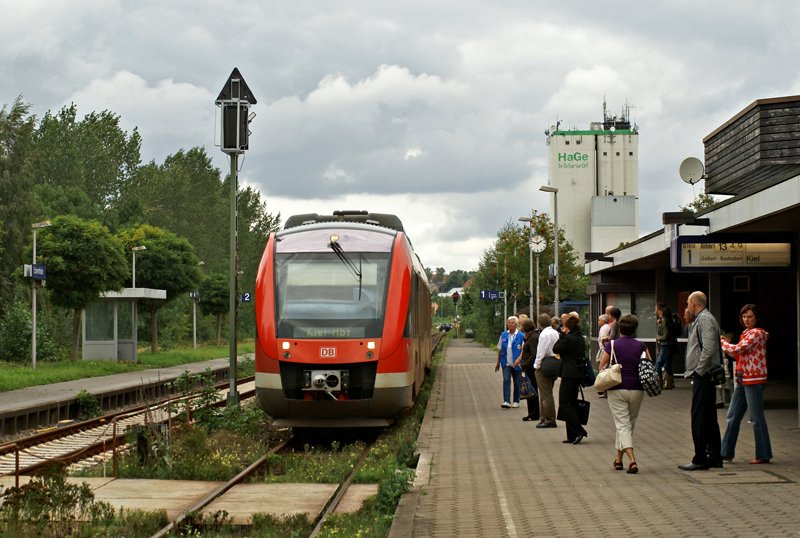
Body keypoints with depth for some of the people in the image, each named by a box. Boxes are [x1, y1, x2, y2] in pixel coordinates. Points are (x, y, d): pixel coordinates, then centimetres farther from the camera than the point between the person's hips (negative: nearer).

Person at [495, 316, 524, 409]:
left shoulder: (521, 336, -7)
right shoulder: (503, 335, 6)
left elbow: (523, 350, -11)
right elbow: (500, 350, 12)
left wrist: (518, 360, -25)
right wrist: (498, 363, 15)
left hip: (516, 364, -2)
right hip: (506, 363, 2)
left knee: (517, 383, 8)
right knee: (506, 380, -11)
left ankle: (516, 401, 21)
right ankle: (506, 401, -15)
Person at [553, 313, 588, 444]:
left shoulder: (569, 338, -17)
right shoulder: (580, 338, 12)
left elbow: (555, 349, -8)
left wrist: (562, 334, -3)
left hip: (570, 374, -9)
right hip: (578, 374, 9)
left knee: (565, 404, -5)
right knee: (572, 403, 13)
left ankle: (578, 432, -13)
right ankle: (573, 436, 14)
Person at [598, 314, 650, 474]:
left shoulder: (612, 345, -5)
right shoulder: (641, 346, 0)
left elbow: (602, 366, -3)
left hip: (617, 389, -2)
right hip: (637, 389, 2)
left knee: (623, 425, -3)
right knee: (629, 424, 18)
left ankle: (632, 460, -21)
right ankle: (618, 458, 27)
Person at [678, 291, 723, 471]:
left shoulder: (705, 319, -13)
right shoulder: (700, 319, 19)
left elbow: (708, 348, -22)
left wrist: (699, 370, -18)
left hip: (702, 376, -11)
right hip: (705, 376, 11)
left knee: (699, 418, -8)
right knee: (709, 418, 13)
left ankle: (700, 460, -7)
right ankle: (714, 456, 19)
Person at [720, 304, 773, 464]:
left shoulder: (757, 333, -12)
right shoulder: (746, 333, 16)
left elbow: (737, 350, -19)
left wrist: (722, 342, -4)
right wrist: (727, 344, 4)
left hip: (754, 380, -9)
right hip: (742, 379, 9)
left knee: (757, 418, -3)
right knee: (733, 417, 11)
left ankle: (763, 455, 5)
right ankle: (727, 453, 17)